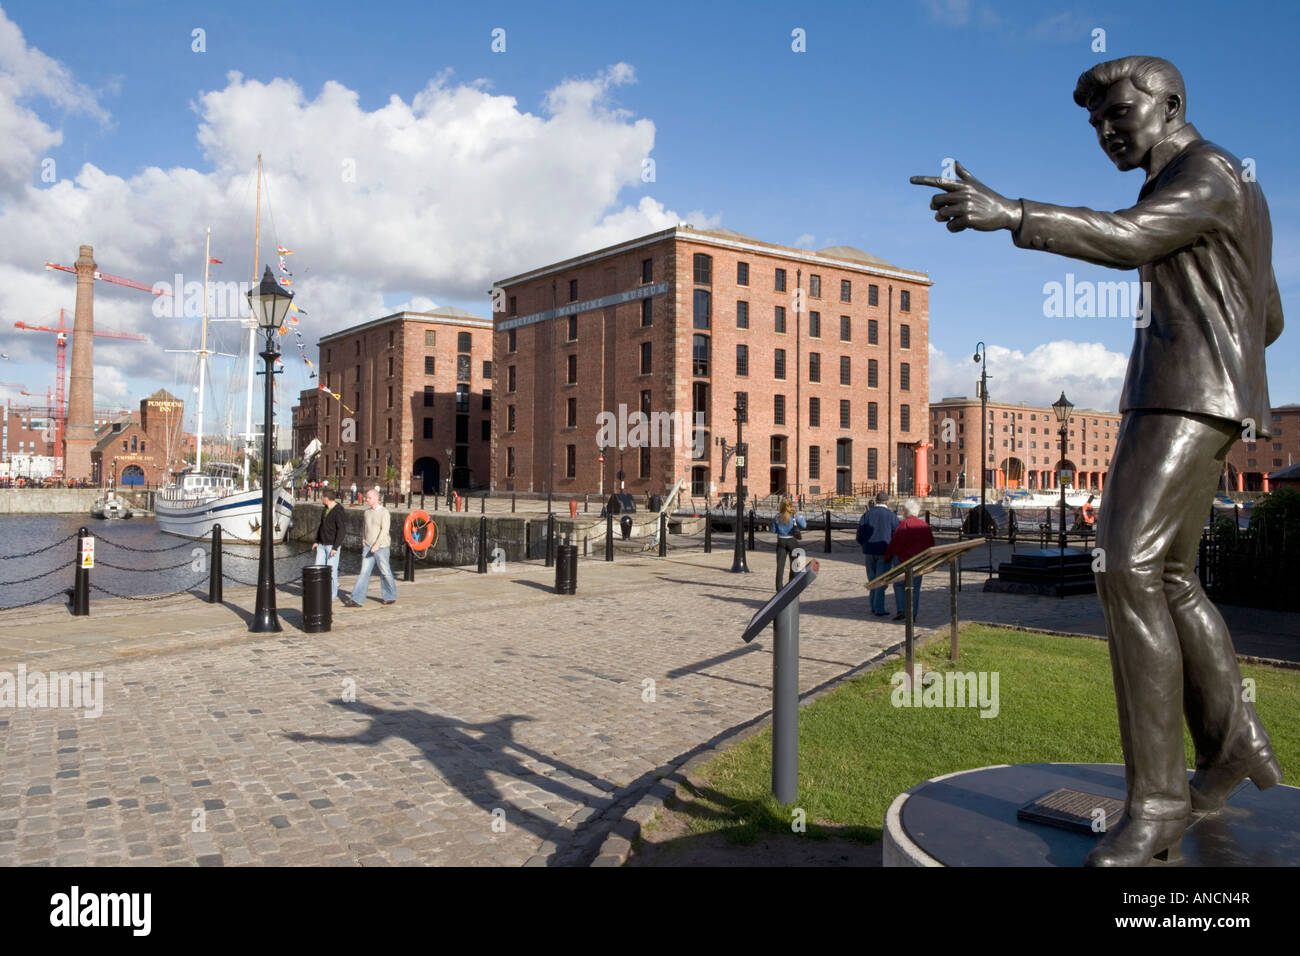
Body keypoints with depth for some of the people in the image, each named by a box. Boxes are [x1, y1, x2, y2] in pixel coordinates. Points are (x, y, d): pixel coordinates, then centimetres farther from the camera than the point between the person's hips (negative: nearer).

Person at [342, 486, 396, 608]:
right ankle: (357, 599, -5)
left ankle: (390, 596, 21)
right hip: (367, 547, 5)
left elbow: (384, 530, -18)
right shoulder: (367, 512, 10)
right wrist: (363, 544, 16)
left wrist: (376, 545, -24)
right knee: (364, 572, -1)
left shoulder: (384, 512, -9)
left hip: (381, 547, -5)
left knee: (385, 572, 4)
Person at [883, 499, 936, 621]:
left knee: (899, 584, 8)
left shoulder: (904, 524, -11)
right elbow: (931, 544, 13)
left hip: (904, 560, -5)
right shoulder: (925, 526, 8)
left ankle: (901, 610, -3)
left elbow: (895, 543, -13)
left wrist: (887, 556, 0)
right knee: (915, 587, 10)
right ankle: (913, 614, 9)